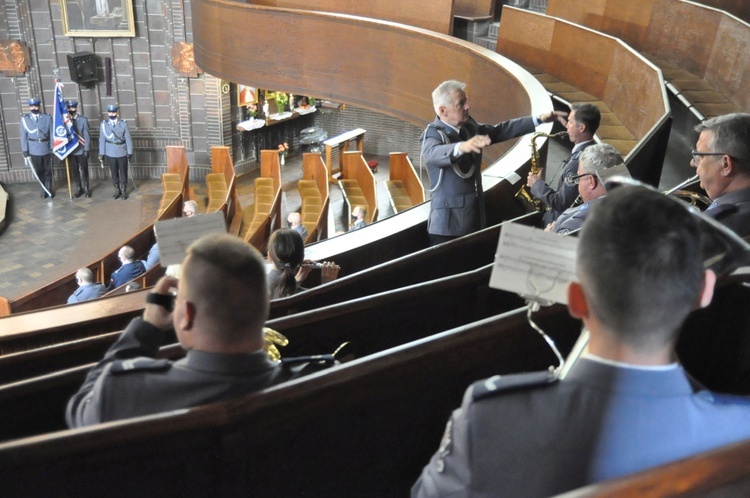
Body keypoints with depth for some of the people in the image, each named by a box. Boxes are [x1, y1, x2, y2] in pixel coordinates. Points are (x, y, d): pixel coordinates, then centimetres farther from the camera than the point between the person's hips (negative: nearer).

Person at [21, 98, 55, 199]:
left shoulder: (47, 117, -2)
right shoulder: (25, 118, -2)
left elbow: (52, 133, -1)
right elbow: (24, 135, -1)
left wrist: (53, 147, -6)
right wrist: (25, 149, -4)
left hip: (46, 148, 0)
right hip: (34, 150, 0)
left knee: (47, 170, 12)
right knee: (39, 171, 9)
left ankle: (49, 188, 27)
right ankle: (44, 189, 23)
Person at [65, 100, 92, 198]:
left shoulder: (83, 120, -6)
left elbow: (87, 136, -6)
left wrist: (86, 149, -10)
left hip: (81, 150, -2)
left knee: (84, 170, 7)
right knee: (75, 171, 9)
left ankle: (86, 188, 19)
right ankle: (79, 189, 20)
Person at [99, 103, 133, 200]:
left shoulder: (123, 124, -4)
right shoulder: (104, 124, 0)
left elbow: (128, 139, -3)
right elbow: (102, 139, 2)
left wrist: (130, 152, -6)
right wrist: (101, 153, 1)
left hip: (122, 152, -1)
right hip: (110, 153, 1)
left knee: (123, 172, 8)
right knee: (114, 172, 9)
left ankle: (124, 190, 20)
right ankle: (117, 190, 22)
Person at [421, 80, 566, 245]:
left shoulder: (469, 127, 8)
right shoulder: (433, 133, -15)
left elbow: (500, 131, 16)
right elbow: (432, 153, -36)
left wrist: (539, 119, 10)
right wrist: (462, 147, -57)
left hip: (475, 217, 7)